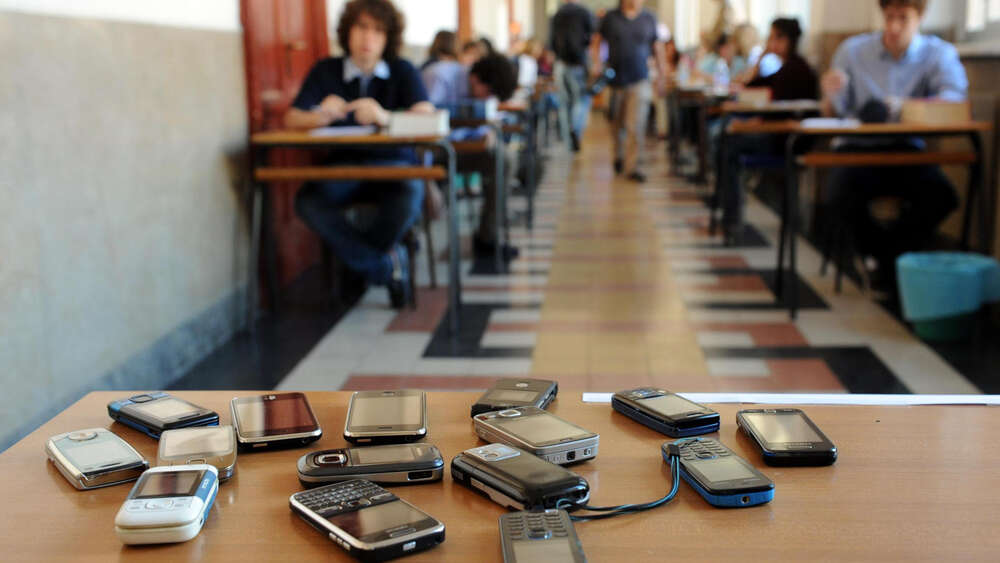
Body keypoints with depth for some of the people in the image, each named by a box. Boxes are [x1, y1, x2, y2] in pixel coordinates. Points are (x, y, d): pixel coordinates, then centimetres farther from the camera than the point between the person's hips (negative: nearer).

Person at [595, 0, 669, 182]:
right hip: (615, 79, 1)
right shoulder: (611, 17, 1)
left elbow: (657, 47, 11)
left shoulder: (649, 18, 4)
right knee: (617, 124, 13)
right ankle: (619, 156, 36)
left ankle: (632, 166, -6)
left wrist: (662, 75, 10)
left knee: (635, 126, -10)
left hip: (639, 80, -1)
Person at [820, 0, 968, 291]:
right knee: (841, 196, -33)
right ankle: (874, 253, 1)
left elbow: (955, 97, -18)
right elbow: (831, 113, 4)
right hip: (858, 147, 0)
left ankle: (885, 263, -3)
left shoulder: (938, 53, 1)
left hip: (907, 148, 0)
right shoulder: (853, 50, 4)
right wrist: (830, 94, -21)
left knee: (941, 198, -29)